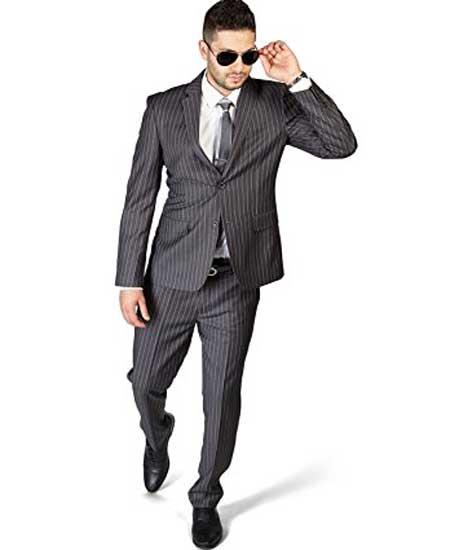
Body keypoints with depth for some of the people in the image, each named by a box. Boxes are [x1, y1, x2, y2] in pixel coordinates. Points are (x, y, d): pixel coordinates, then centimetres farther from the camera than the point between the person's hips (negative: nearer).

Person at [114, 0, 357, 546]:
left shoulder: (274, 103, 0)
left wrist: (298, 81, -17)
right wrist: (130, 280, -2)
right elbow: (139, 198, 0)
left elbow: (342, 144, -10)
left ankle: (206, 498, 30)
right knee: (146, 382, 14)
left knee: (222, 396, 8)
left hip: (236, 281, 0)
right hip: (172, 275, 1)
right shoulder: (164, 107, -1)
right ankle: (157, 438, 50)